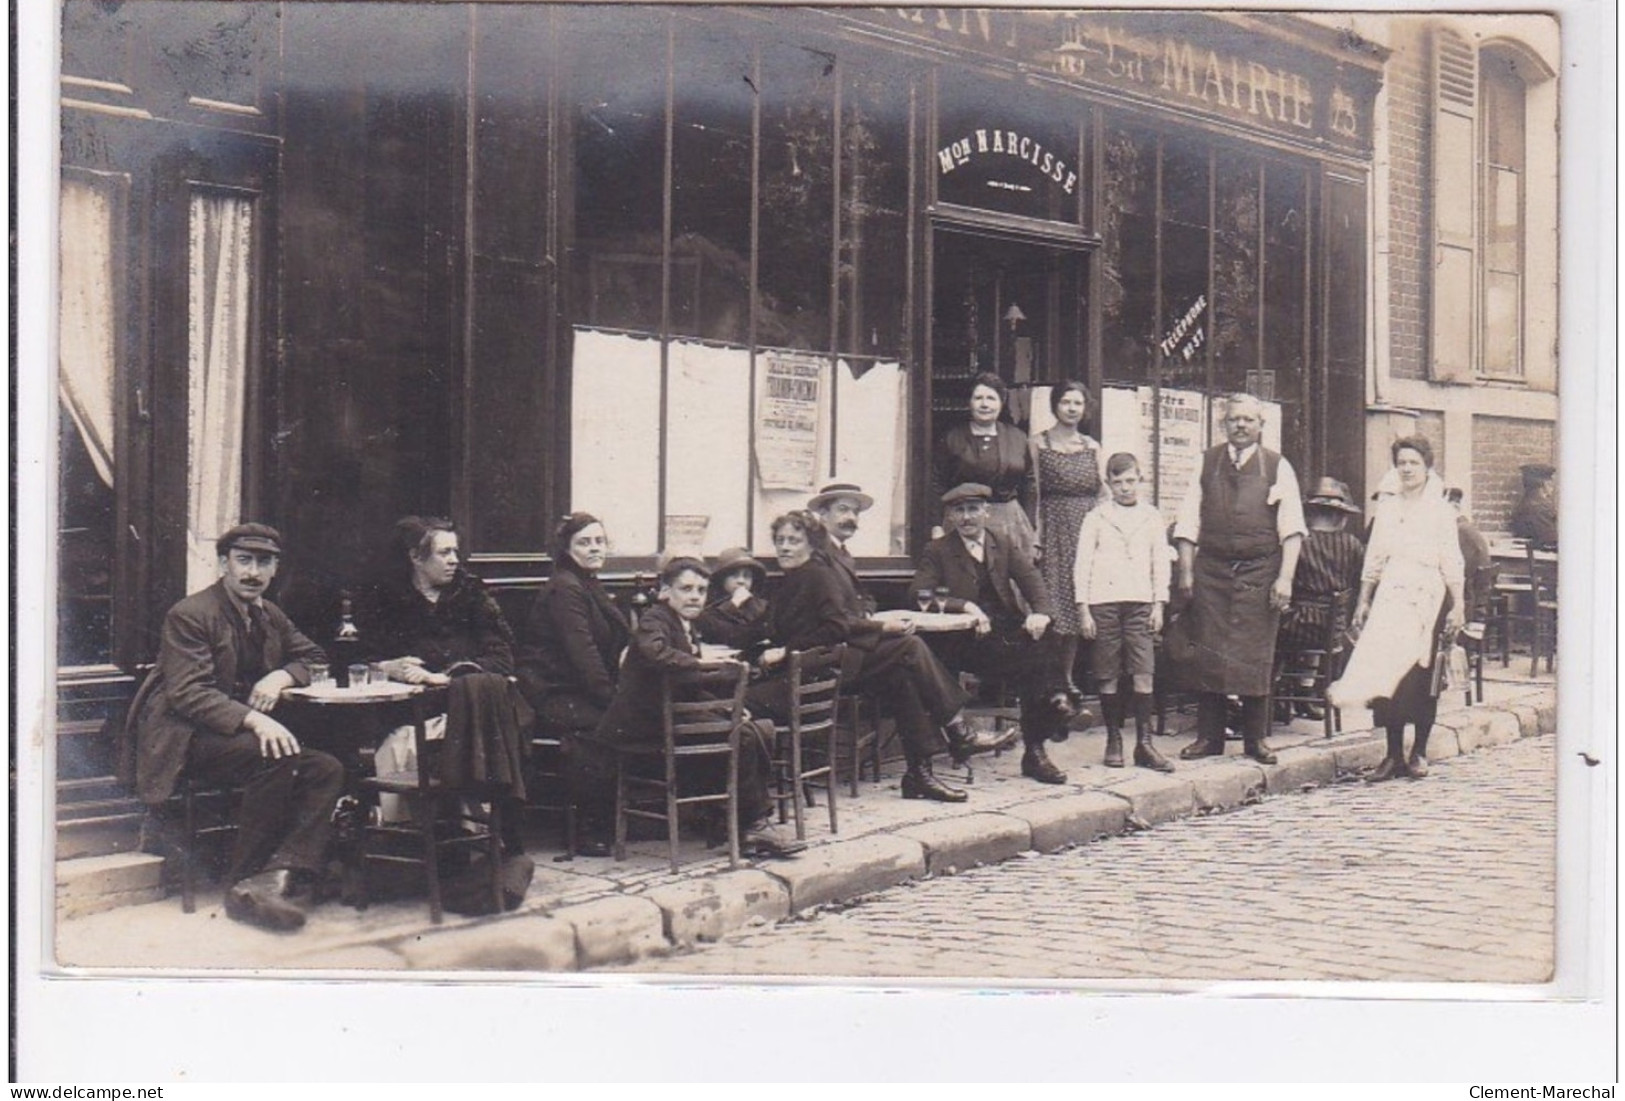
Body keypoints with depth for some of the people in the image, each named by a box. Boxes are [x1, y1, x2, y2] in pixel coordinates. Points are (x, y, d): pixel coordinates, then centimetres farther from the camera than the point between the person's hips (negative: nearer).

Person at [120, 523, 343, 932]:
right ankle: (244, 881, -26)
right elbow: (188, 693, -19)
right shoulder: (189, 615, -8)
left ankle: (279, 875, -33)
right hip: (186, 739, -7)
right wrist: (253, 719, -35)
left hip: (246, 731, 7)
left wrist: (282, 676, -3)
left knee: (328, 770, -19)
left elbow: (313, 657, 22)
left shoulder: (269, 616, 15)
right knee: (278, 759, -34)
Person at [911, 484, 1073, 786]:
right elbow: (920, 595, -5)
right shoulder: (937, 551, 9)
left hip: (1011, 629, 4)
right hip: (969, 638, -4)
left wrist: (1041, 613, -14)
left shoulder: (1002, 545, 20)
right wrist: (966, 607, -19)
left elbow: (1030, 577, 7)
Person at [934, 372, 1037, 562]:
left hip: (1011, 523, 2)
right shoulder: (952, 438, 3)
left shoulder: (1018, 438, 10)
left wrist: (1033, 539, 7)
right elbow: (939, 488, 0)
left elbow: (1028, 488, 11)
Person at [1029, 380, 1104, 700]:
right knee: (1053, 603, -6)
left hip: (1087, 529, 3)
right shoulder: (1039, 443, 1)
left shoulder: (1092, 447, 11)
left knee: (1077, 603, 4)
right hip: (1054, 528, -3)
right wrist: (1036, 537, -10)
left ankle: (1067, 676, 14)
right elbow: (1035, 494, -3)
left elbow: (1104, 494, 11)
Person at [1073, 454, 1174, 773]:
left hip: (1140, 602, 1)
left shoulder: (1151, 517, 12)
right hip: (1103, 602, -1)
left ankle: (1144, 743, -3)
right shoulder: (1096, 518, 6)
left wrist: (1158, 604, 6)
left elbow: (1161, 563, 14)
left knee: (1144, 673, -6)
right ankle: (1113, 740, 11)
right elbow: (1081, 564, 4)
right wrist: (1083, 609, -2)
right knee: (1108, 675, 0)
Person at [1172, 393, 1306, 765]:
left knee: (1255, 655, 2)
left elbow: (1292, 528, -1)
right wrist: (1186, 572, -1)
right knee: (1207, 653, 2)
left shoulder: (1277, 467, 4)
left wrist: (1285, 578, -10)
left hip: (1259, 571, -1)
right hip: (1211, 570, 1)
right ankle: (1208, 737, 11)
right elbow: (1188, 522, 6)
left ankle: (1255, 738, 13)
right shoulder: (1206, 463, 8)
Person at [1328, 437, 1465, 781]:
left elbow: (1452, 563, 1)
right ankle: (1394, 754, -2)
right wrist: (1363, 601, 12)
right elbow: (1373, 560, 16)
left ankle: (1419, 752, 10)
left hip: (1429, 594, -2)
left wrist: (1457, 606, -5)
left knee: (1422, 673, -2)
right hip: (1390, 593, 2)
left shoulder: (1441, 510, 4)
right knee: (1387, 670, -6)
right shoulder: (1386, 507, 14)